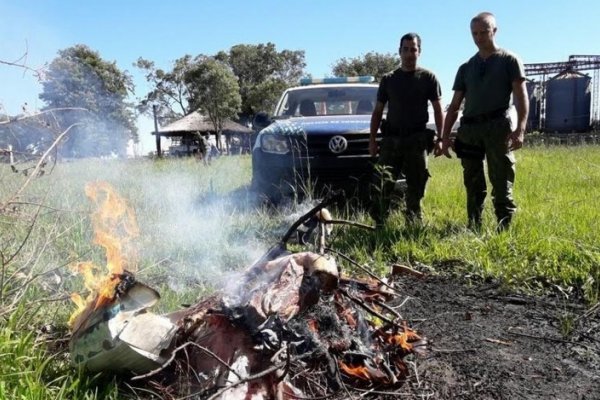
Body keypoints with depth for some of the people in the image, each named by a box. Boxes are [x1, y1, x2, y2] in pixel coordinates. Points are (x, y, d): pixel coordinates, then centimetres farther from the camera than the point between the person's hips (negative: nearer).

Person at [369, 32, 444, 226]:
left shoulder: (428, 78, 7)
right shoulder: (388, 79, 11)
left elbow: (438, 110, 6)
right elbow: (378, 111, 12)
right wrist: (372, 139, 4)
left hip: (417, 140, -1)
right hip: (391, 139, 1)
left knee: (415, 187, 3)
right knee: (383, 185, -4)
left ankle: (414, 225, 14)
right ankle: (379, 224, 4)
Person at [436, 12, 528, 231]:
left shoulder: (509, 60, 7)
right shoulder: (466, 68, 18)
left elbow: (521, 97, -2)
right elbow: (455, 105, 16)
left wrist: (520, 129, -16)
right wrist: (444, 137, 6)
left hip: (498, 127, -4)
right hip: (469, 130, 4)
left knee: (501, 184, -4)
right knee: (473, 186, 7)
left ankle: (504, 230, 2)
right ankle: (473, 229, 14)